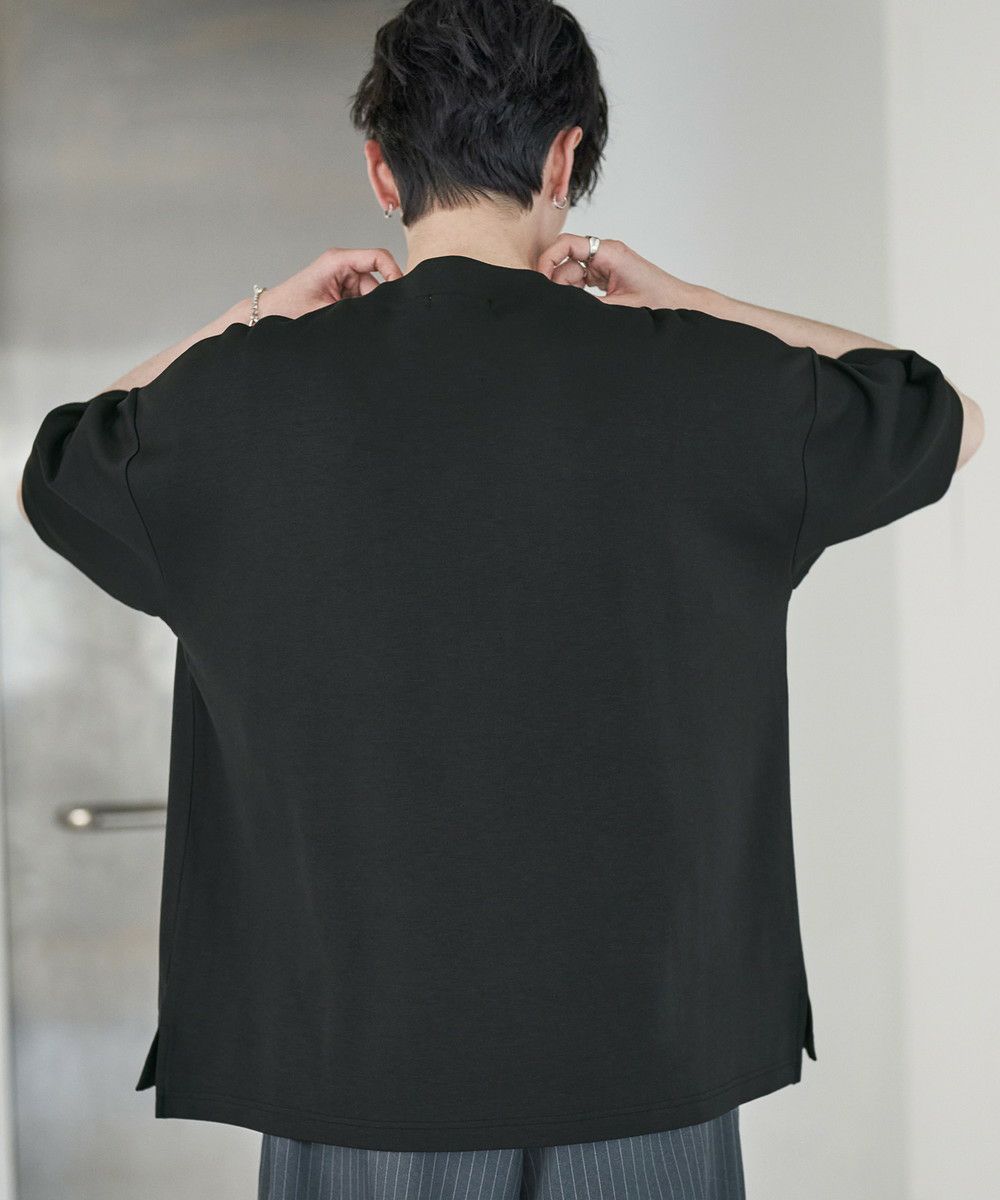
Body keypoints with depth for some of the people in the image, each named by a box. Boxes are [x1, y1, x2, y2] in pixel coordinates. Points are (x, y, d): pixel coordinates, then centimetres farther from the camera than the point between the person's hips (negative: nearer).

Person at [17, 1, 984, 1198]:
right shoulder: (701, 383, -6)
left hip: (354, 1050, 1)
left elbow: (46, 477, 17)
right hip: (643, 1056, 0)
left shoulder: (247, 392, -4)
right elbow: (950, 418, 14)